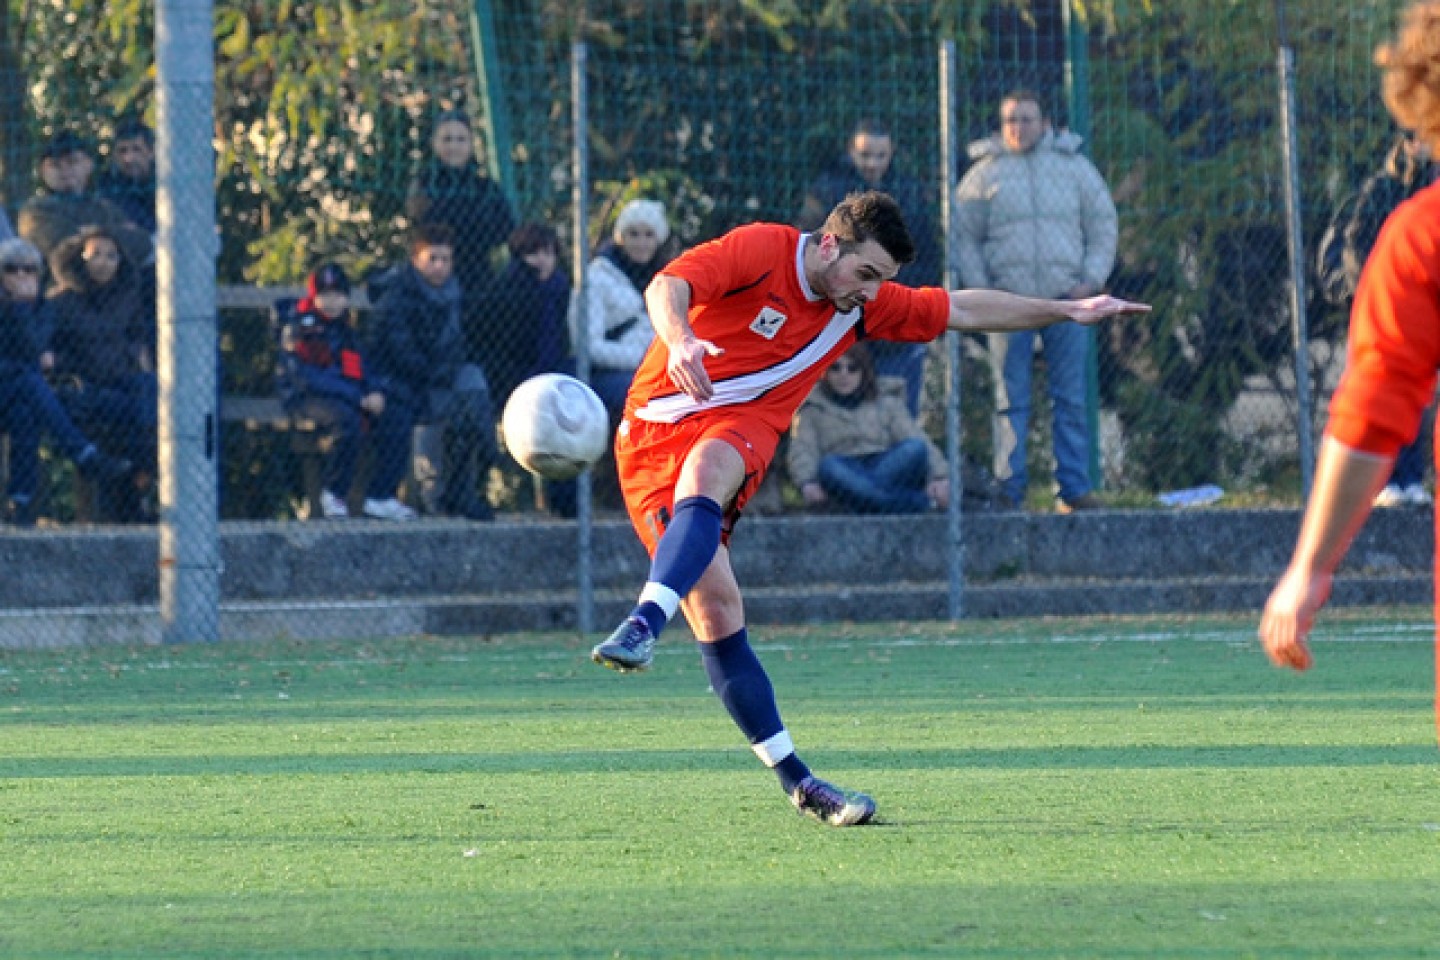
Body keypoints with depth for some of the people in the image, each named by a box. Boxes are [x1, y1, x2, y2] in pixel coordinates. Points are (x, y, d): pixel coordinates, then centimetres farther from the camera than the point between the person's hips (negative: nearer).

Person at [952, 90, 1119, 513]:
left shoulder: (1073, 166, 10)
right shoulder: (985, 173, 7)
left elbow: (1103, 224, 13)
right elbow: (963, 236, 10)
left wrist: (1092, 279, 1)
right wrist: (980, 287, -2)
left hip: (1067, 299, 1)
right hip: (1009, 303, -1)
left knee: (1071, 397, 0)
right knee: (1011, 400, -2)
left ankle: (1074, 488, 3)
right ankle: (1009, 489, -1)